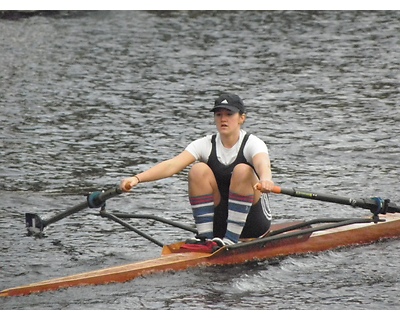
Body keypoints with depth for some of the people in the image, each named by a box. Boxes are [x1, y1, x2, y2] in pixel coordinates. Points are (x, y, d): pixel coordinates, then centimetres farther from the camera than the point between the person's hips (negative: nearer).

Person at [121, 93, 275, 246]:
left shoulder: (252, 144, -10)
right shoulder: (206, 144, -1)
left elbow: (262, 163, -35)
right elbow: (172, 165, -16)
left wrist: (265, 179, -61)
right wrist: (137, 178, -32)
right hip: (219, 221, 3)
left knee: (242, 170, -28)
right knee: (199, 170, -18)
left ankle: (231, 239, -27)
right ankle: (205, 236, -21)